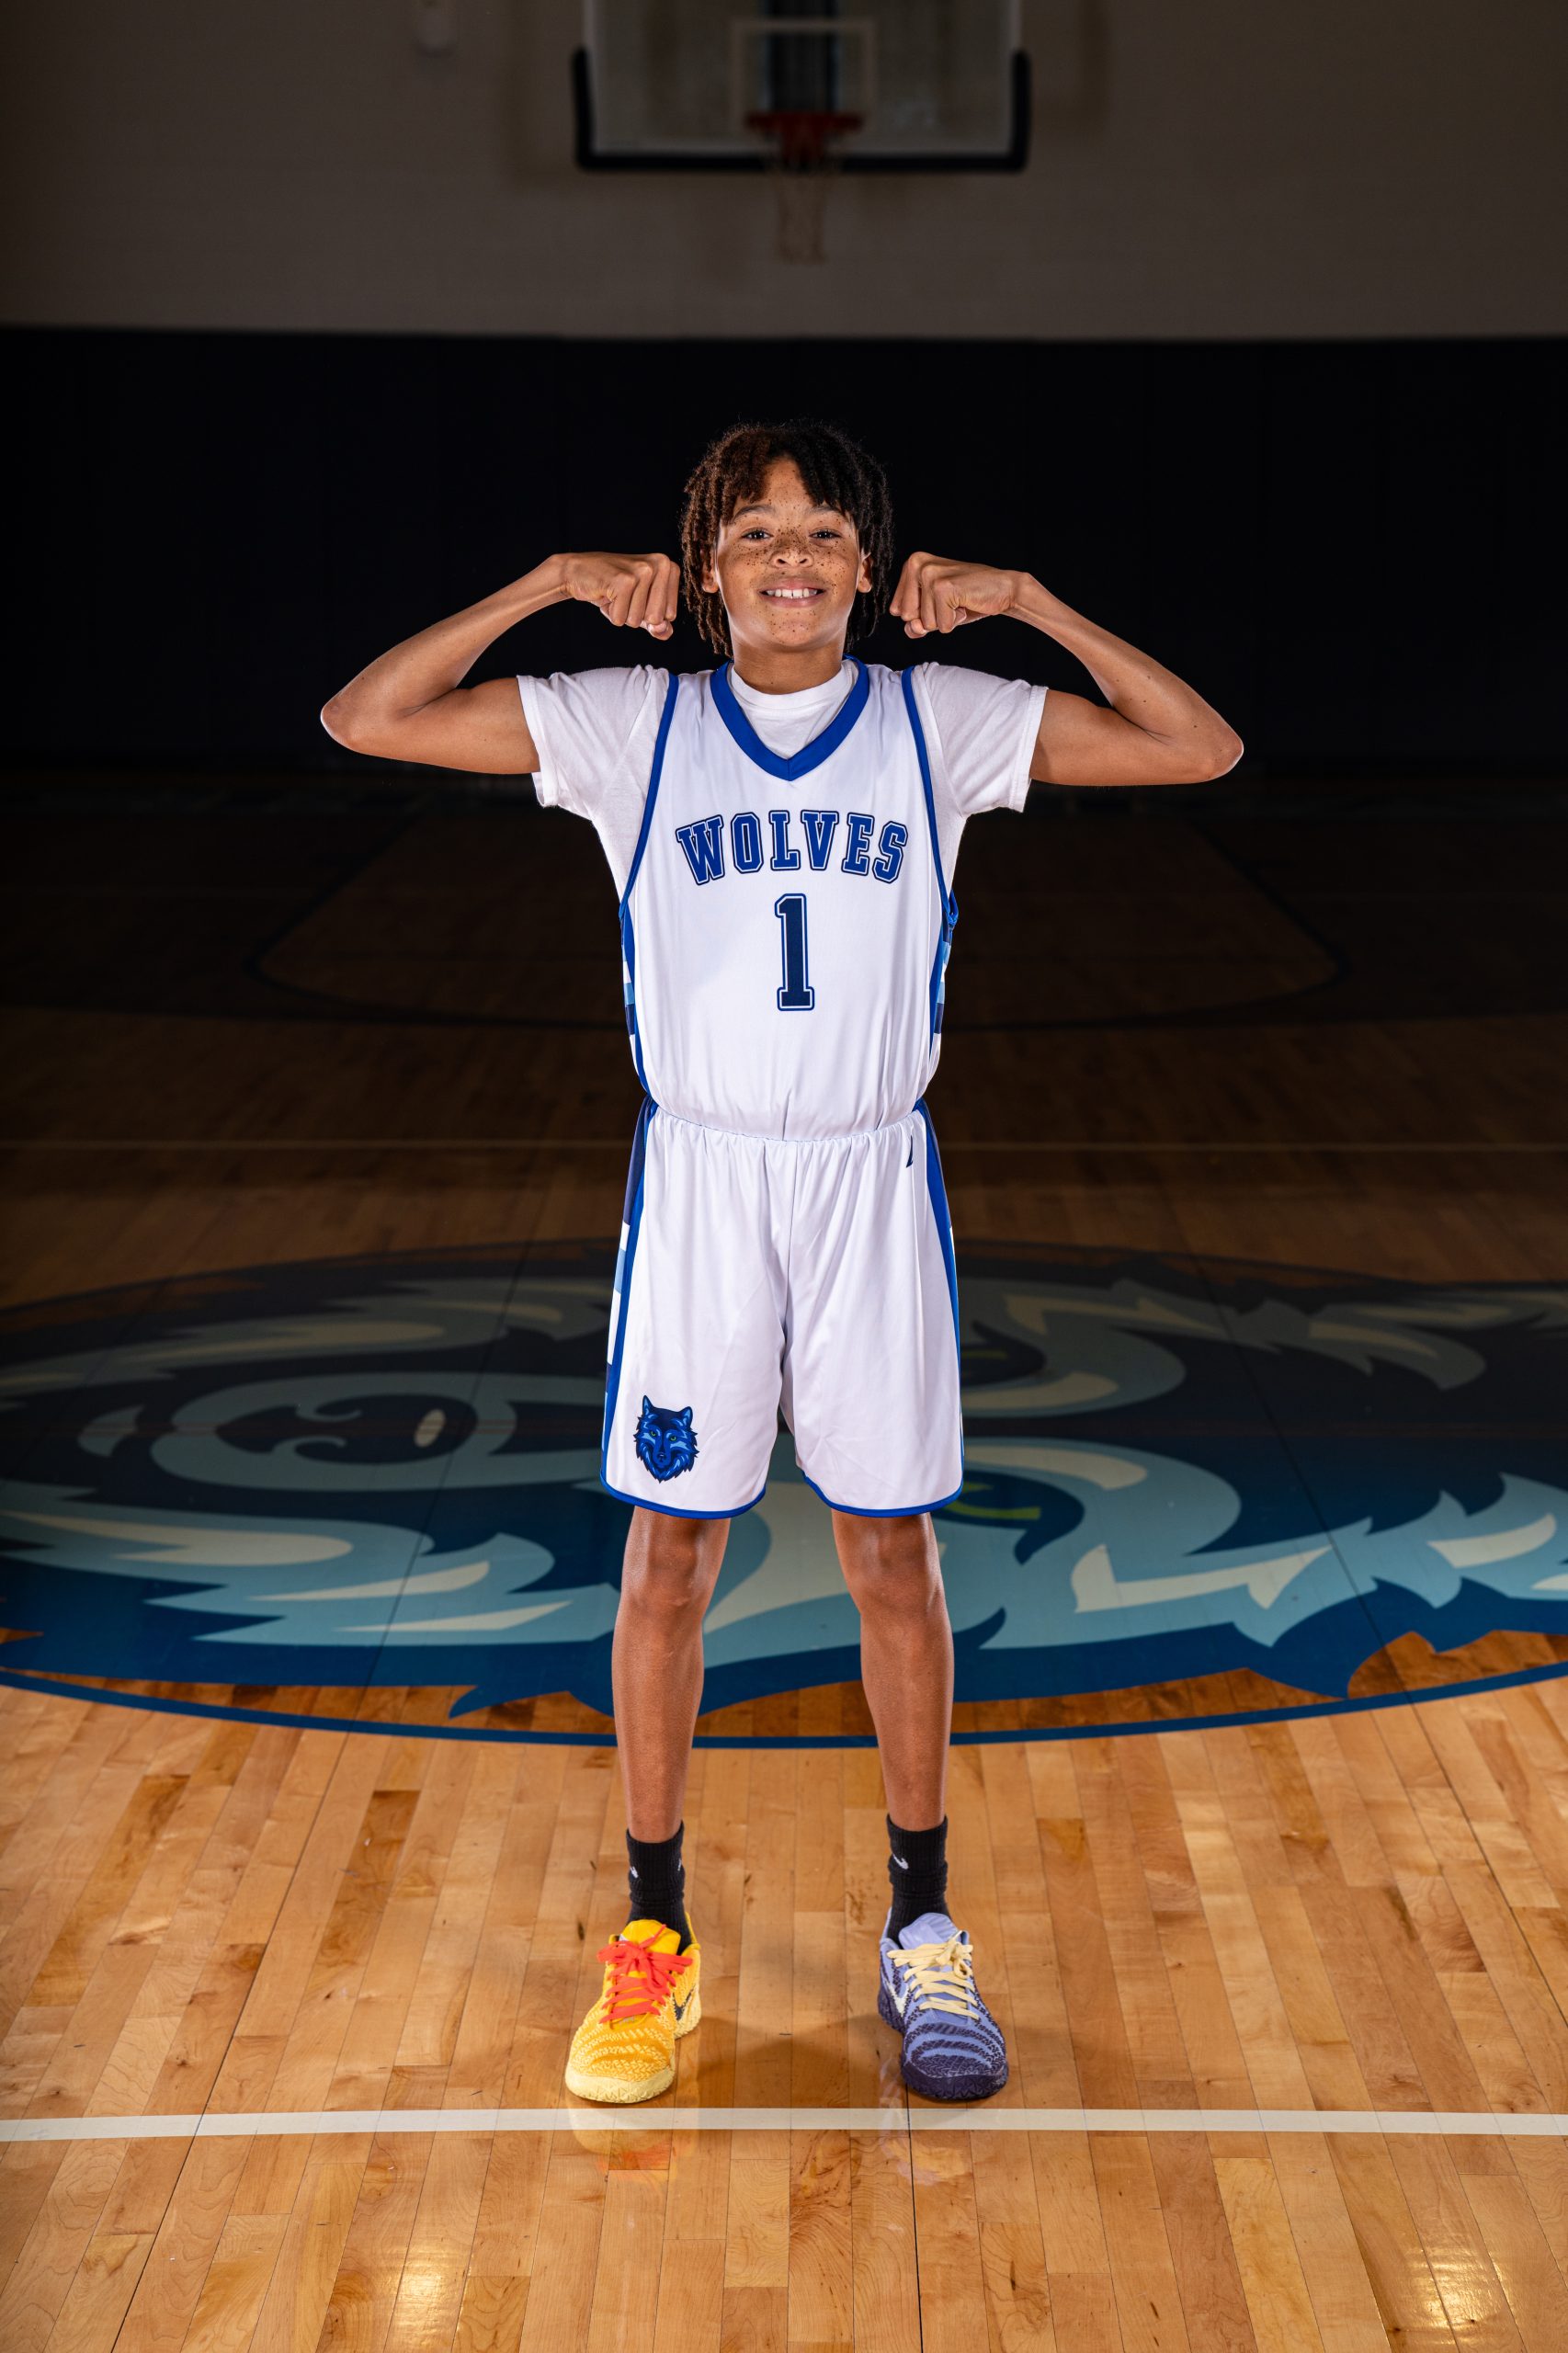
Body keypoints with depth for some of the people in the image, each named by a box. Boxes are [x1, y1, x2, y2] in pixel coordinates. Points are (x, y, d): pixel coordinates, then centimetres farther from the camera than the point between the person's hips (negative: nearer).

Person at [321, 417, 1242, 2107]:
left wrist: (1028, 602, -8)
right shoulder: (632, 724, 0)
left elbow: (1202, 750, -1)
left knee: (893, 1550, 7)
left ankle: (921, 1930, 21)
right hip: (697, 1178, 0)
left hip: (873, 1183, 0)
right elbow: (365, 719, -2)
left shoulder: (943, 721, 1)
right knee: (670, 1552, 5)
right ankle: (653, 1934, 20)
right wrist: (547, 585, -9)